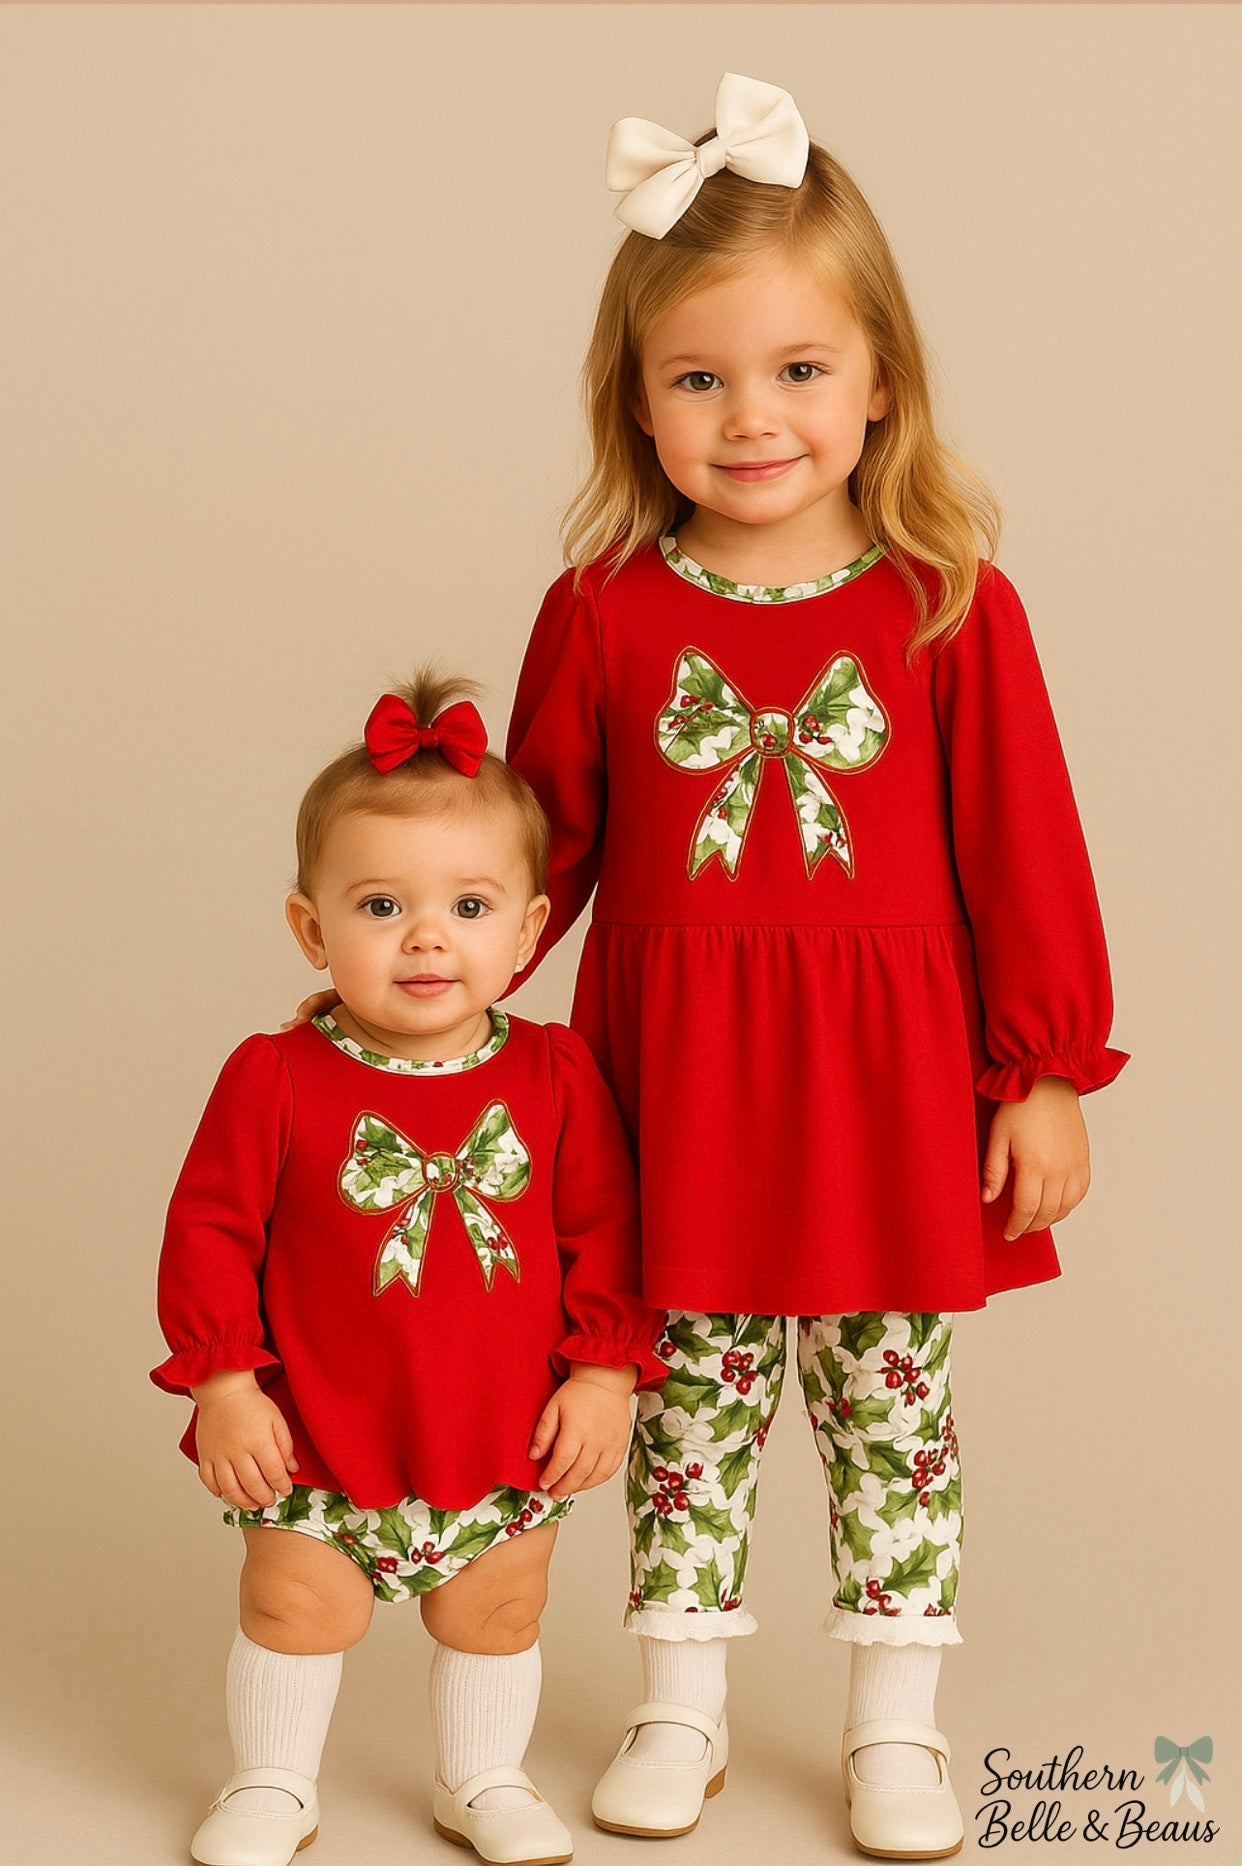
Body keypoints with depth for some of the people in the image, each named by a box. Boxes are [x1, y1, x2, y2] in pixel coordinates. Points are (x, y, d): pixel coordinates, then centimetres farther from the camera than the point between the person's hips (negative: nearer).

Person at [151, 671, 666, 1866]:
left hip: (507, 1438, 2)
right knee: (295, 1608, 10)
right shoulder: (274, 1080, -12)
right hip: (320, 1434, -1)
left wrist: (605, 1370, -7)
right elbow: (211, 1230, -8)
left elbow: (603, 1230, -2)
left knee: (494, 1613, 17)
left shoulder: (555, 1078, -7)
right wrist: (221, 1378, -12)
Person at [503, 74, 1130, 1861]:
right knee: (692, 1383, 13)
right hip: (677, 1071, 1)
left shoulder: (953, 608, -7)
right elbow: (540, 844, 6)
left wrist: (1047, 1075, -3)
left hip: (889, 1072, -1)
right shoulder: (604, 611, -3)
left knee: (892, 1387, 11)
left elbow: (1023, 850, -3)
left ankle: (895, 1722, 27)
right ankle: (681, 1700, 30)